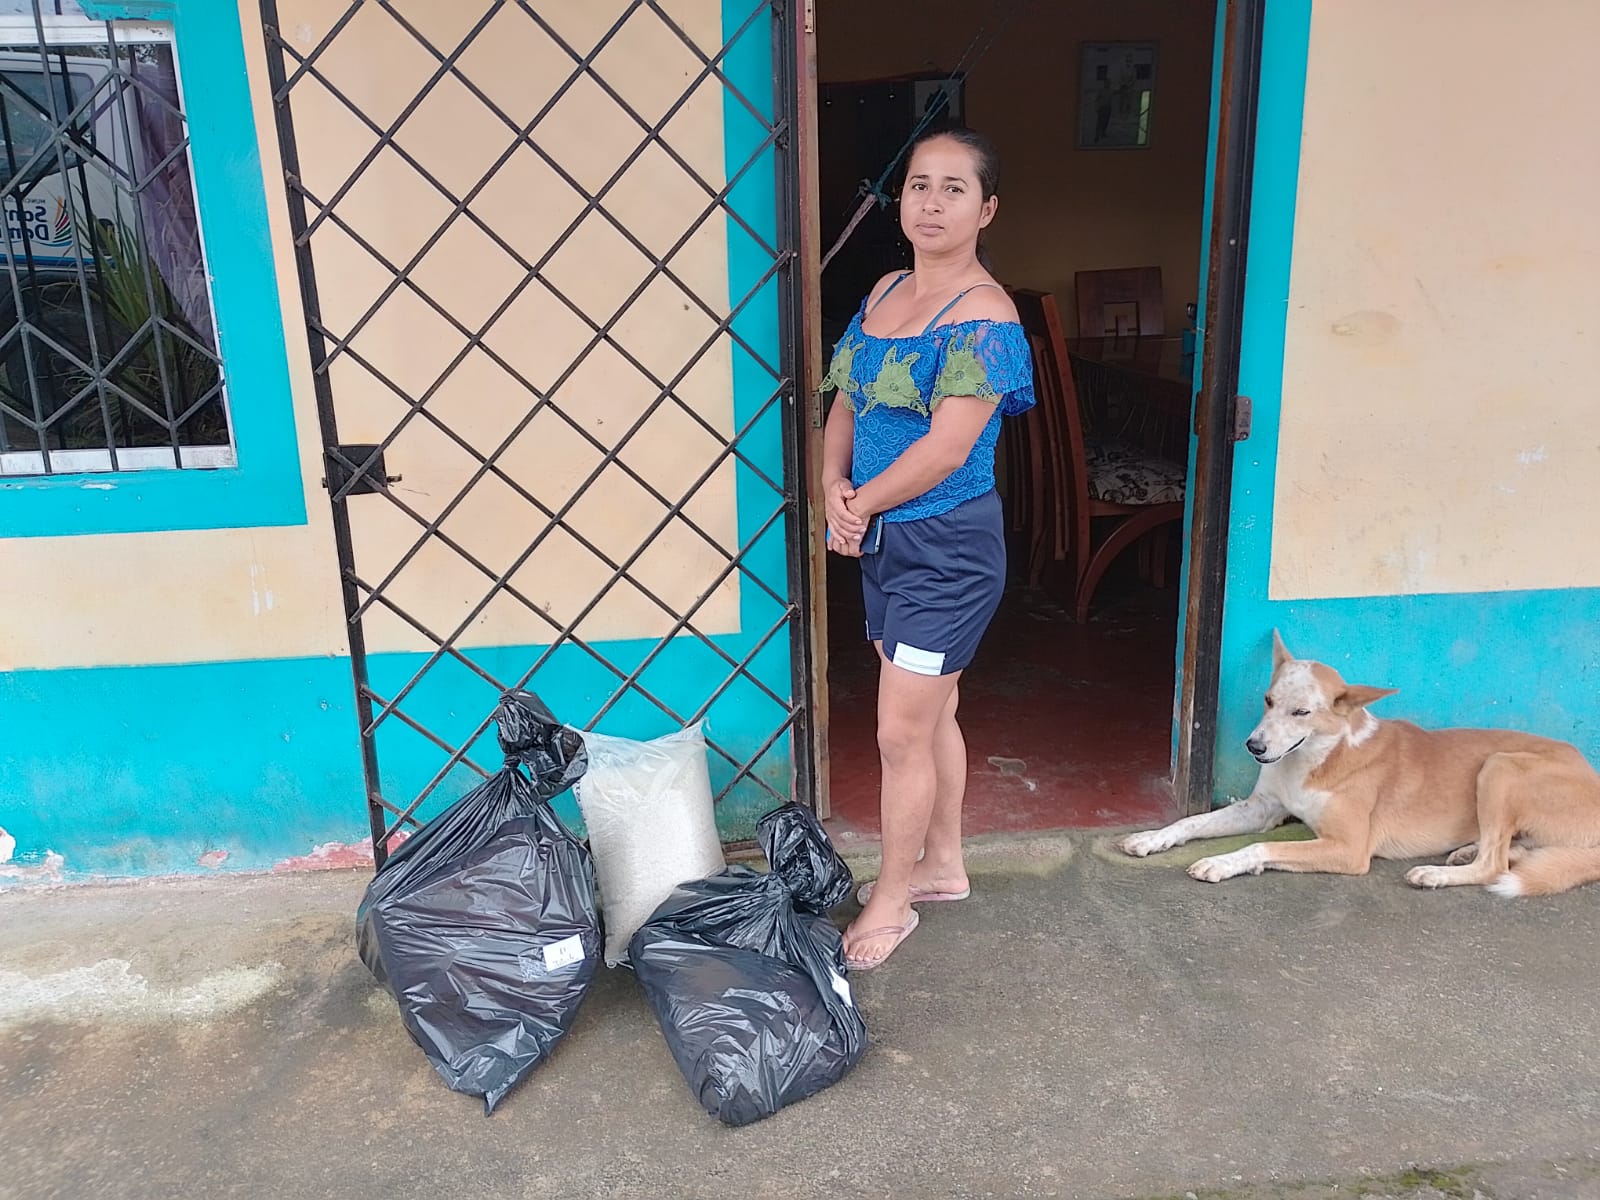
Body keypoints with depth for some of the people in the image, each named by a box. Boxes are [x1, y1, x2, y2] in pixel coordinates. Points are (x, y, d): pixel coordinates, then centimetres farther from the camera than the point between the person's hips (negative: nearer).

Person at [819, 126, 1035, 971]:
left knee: (901, 732, 0)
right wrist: (833, 489, -8)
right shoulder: (885, 292, 7)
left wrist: (861, 504, -11)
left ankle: (892, 900, 20)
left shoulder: (985, 317, -17)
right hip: (884, 543, 8)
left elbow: (944, 450, -23)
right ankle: (942, 864, 38)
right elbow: (845, 401, 8)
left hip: (946, 549, -8)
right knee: (931, 712, 20)